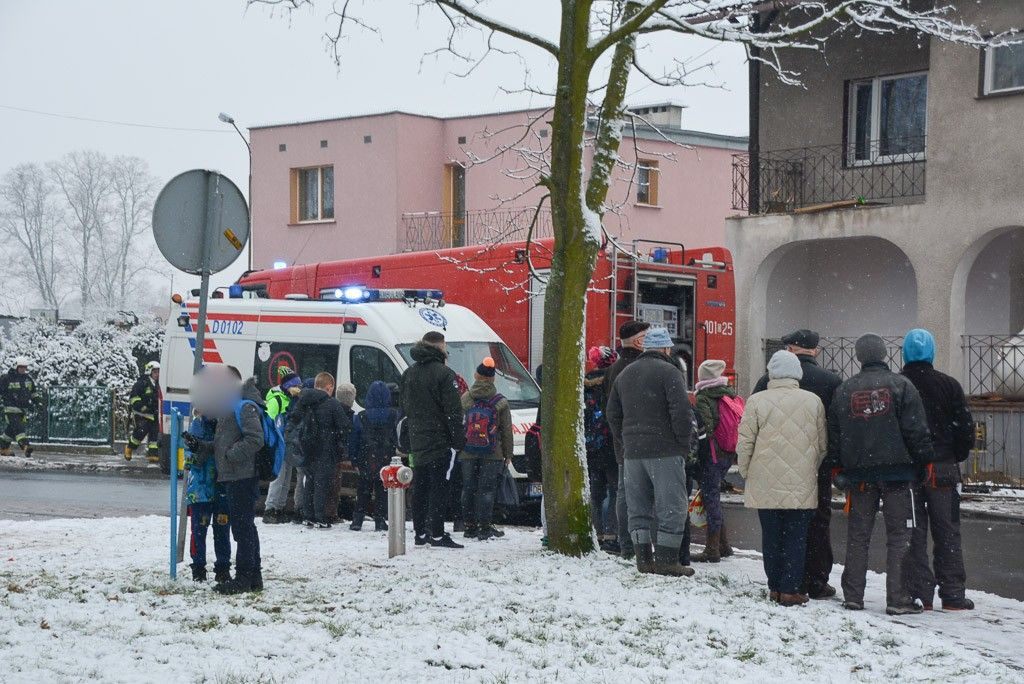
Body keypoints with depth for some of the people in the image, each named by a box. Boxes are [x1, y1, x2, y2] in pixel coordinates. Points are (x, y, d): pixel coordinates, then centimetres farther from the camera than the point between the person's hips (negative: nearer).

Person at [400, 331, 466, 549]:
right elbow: (453, 410, -14)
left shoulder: (408, 373, 14)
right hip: (440, 441, -7)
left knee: (420, 488, 11)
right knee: (439, 487, -6)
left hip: (417, 442, 7)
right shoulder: (443, 373, -12)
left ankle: (420, 532, 13)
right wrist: (458, 439, -9)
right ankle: (436, 534, -9)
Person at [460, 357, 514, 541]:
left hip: (467, 454, 2)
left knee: (468, 489, 9)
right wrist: (508, 455, 10)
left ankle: (470, 526, 12)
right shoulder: (501, 403, -3)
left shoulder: (464, 400, 0)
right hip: (492, 455, -2)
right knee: (486, 489, 0)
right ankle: (485, 527, -2)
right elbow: (506, 430, 2)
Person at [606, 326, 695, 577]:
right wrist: (685, 444, -5)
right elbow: (681, 411, -15)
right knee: (671, 507, -2)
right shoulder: (669, 372, -7)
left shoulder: (624, 375, 16)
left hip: (632, 452, 7)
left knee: (638, 508, 11)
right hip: (665, 451, -6)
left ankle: (643, 558, 11)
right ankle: (666, 559, -5)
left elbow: (613, 414, 19)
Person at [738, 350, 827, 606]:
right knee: (796, 537, 6)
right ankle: (791, 589, 4)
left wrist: (745, 471, 13)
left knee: (771, 537, 11)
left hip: (765, 485, 0)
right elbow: (823, 444, 7)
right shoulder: (813, 401, -1)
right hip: (802, 486, 0)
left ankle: (775, 587, 17)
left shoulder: (756, 401, -7)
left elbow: (745, 443, -4)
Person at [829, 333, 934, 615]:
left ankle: (853, 596, 9)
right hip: (896, 470, -3)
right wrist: (927, 463, 1)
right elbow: (917, 430, -7)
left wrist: (838, 469, 17)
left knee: (858, 535, 9)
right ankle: (898, 599, -3)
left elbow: (834, 436, 9)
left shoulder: (843, 391, 7)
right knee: (899, 534, 0)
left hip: (859, 472, 3)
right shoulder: (901, 385, -4)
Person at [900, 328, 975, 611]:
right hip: (943, 469, 0)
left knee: (913, 533, 5)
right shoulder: (948, 385, -1)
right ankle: (952, 595, 7)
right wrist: (956, 458, 13)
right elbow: (966, 428, 0)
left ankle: (919, 594, 2)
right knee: (947, 533, 7)